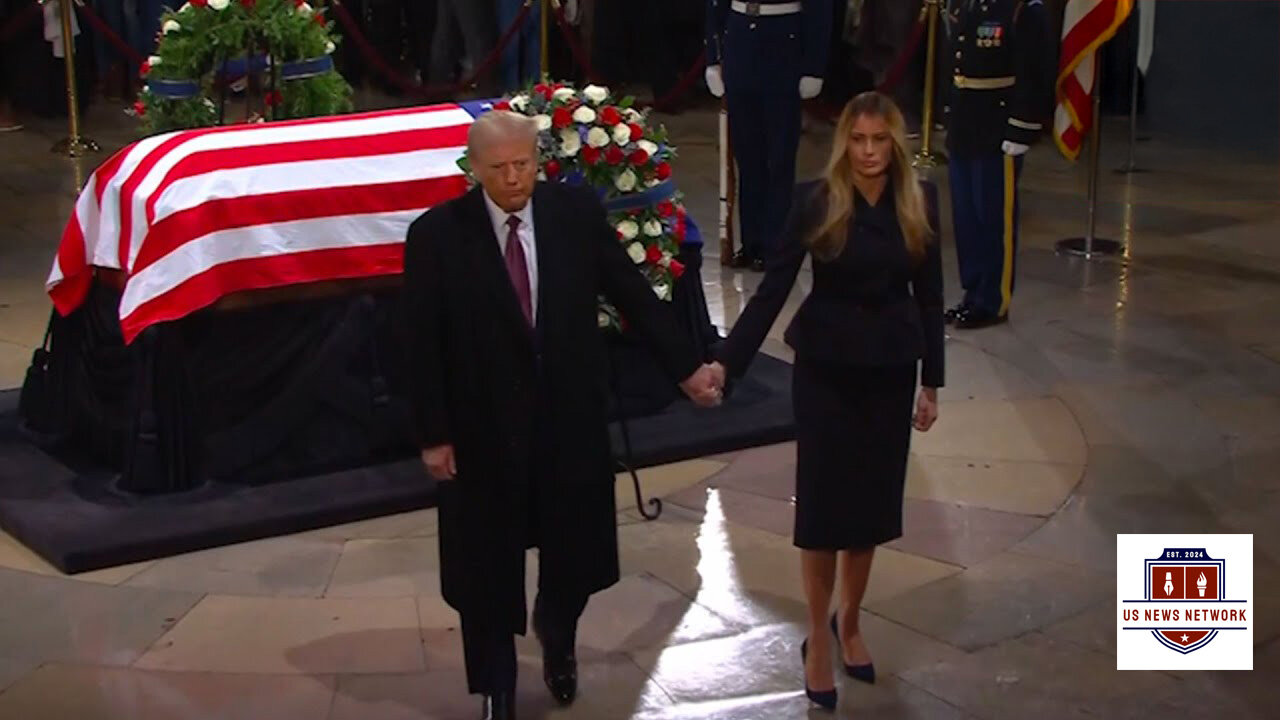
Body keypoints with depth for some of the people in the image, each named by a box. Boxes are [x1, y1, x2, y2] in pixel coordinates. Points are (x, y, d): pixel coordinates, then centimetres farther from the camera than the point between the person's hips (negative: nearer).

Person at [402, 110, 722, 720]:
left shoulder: (576, 211, -5)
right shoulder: (437, 235, -11)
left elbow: (632, 293, 2)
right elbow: (423, 345, -8)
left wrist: (686, 367, 0)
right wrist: (433, 435, -9)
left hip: (569, 419, 2)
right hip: (484, 429, -2)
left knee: (576, 553, 14)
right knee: (489, 571, 9)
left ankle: (556, 636, 48)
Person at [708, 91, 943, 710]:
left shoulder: (919, 202, -3)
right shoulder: (815, 201, -11)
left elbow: (928, 295, 4)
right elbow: (774, 287, -11)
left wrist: (931, 382, 5)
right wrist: (726, 361, -18)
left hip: (890, 371, 3)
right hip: (825, 369, -2)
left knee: (872, 500, 11)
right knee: (822, 502, 2)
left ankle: (849, 624, 33)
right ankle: (817, 640, 18)